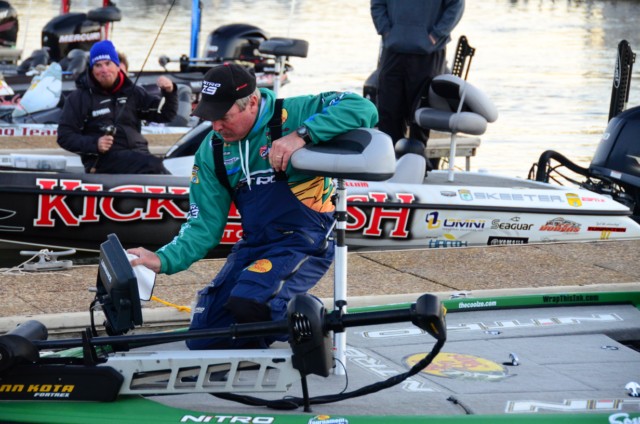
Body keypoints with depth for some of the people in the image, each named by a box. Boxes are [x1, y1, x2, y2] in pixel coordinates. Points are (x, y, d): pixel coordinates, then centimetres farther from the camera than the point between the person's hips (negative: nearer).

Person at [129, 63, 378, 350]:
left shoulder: (292, 114, -13)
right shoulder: (211, 151, 3)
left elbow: (363, 109, -25)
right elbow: (204, 226, 3)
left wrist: (302, 134, -33)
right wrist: (163, 260, -14)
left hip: (304, 242, -7)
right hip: (253, 247, 7)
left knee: (248, 302, -33)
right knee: (203, 342, 2)